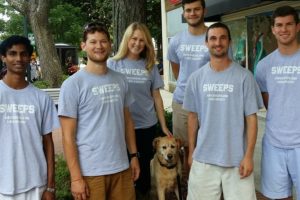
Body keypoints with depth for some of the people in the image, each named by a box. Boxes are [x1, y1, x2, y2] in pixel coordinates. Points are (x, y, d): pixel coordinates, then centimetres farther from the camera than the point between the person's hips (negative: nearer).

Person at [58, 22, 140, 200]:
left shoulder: (120, 80, 6)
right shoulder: (73, 84, -9)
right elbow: (68, 136, -10)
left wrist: (134, 155, 10)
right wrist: (76, 177, -12)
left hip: (121, 167, 5)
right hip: (90, 172, -4)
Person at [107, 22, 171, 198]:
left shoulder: (150, 66, 4)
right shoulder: (114, 64, -1)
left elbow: (156, 97, 6)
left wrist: (164, 125, 5)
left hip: (147, 125, 2)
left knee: (145, 165, 14)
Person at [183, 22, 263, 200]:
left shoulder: (244, 76, -5)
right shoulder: (196, 78, 2)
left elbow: (251, 118, -4)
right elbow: (193, 117, 8)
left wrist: (249, 155, -8)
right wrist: (191, 151, 9)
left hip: (237, 159, -2)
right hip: (203, 158, 2)